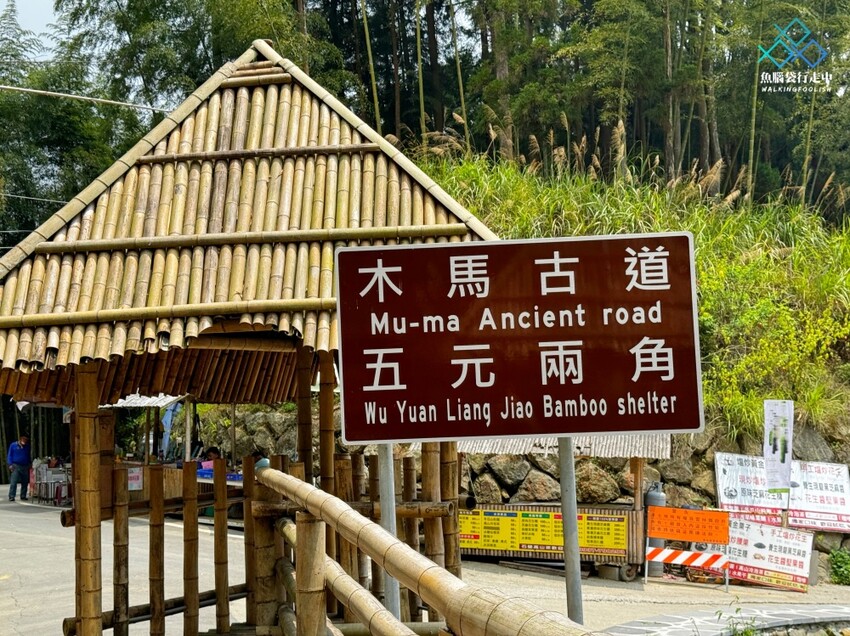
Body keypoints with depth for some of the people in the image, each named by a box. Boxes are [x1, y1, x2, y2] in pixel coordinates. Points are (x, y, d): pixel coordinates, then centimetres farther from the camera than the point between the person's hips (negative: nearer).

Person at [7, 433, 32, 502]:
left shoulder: (27, 447, 12)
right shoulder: (13, 445, 4)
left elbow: (29, 457, 20)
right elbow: (9, 455, 4)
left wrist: (30, 464, 9)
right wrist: (10, 464, -6)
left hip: (25, 467, 4)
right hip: (16, 466, -4)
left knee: (25, 483, 5)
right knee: (13, 482, -12)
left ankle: (23, 496, 13)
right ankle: (11, 497, -13)